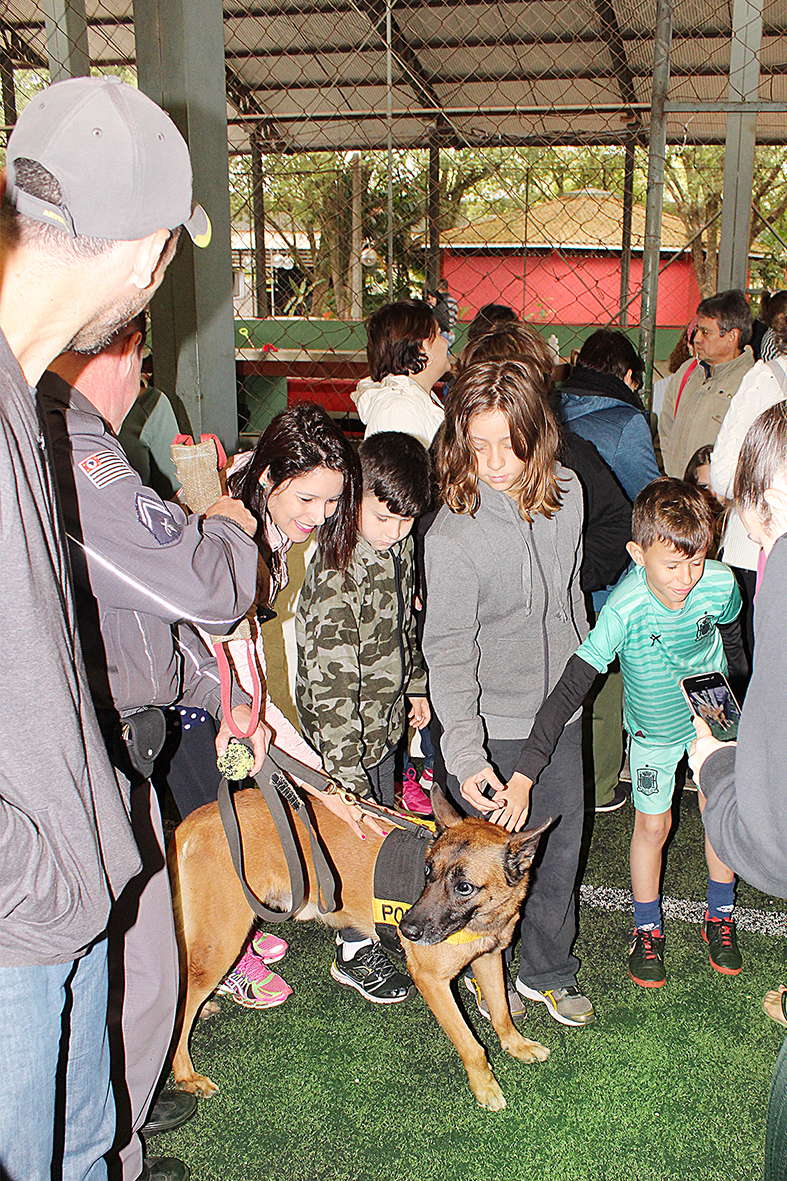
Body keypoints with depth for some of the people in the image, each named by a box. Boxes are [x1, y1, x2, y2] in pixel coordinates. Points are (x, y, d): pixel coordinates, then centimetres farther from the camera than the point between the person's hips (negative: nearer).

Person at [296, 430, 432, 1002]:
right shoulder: (336, 572, -30)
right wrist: (347, 778, -27)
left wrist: (416, 685, 21)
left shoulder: (399, 547, -4)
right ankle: (355, 952, 26)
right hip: (345, 729, -8)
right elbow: (329, 682, -29)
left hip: (387, 717, 8)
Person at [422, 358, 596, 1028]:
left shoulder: (567, 495, -5)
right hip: (489, 727, -5)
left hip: (561, 716, 5)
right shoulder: (453, 532, -22)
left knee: (561, 853, 18)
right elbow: (448, 654, -22)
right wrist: (465, 754, -30)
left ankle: (550, 973, 41)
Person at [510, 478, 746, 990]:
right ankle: (647, 930, 28)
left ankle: (721, 918, 34)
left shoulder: (721, 584, -27)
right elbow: (569, 690, -40)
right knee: (654, 825, 5)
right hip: (654, 729, -2)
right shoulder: (625, 610, -37)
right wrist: (525, 774, -45)